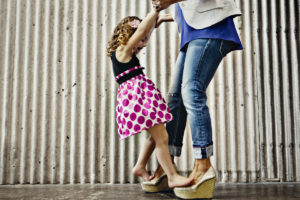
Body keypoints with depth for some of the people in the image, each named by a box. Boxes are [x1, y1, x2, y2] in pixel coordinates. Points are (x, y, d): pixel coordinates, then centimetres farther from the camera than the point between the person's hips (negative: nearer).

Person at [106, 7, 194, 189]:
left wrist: (156, 19, 26)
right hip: (137, 94, -11)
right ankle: (173, 177, -8)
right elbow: (141, 30, -14)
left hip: (141, 95, 11)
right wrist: (155, 10, -9)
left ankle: (140, 167, 27)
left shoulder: (127, 53, 21)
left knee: (156, 136, 17)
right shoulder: (122, 51, -5)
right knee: (161, 136, -12)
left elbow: (146, 34, 30)